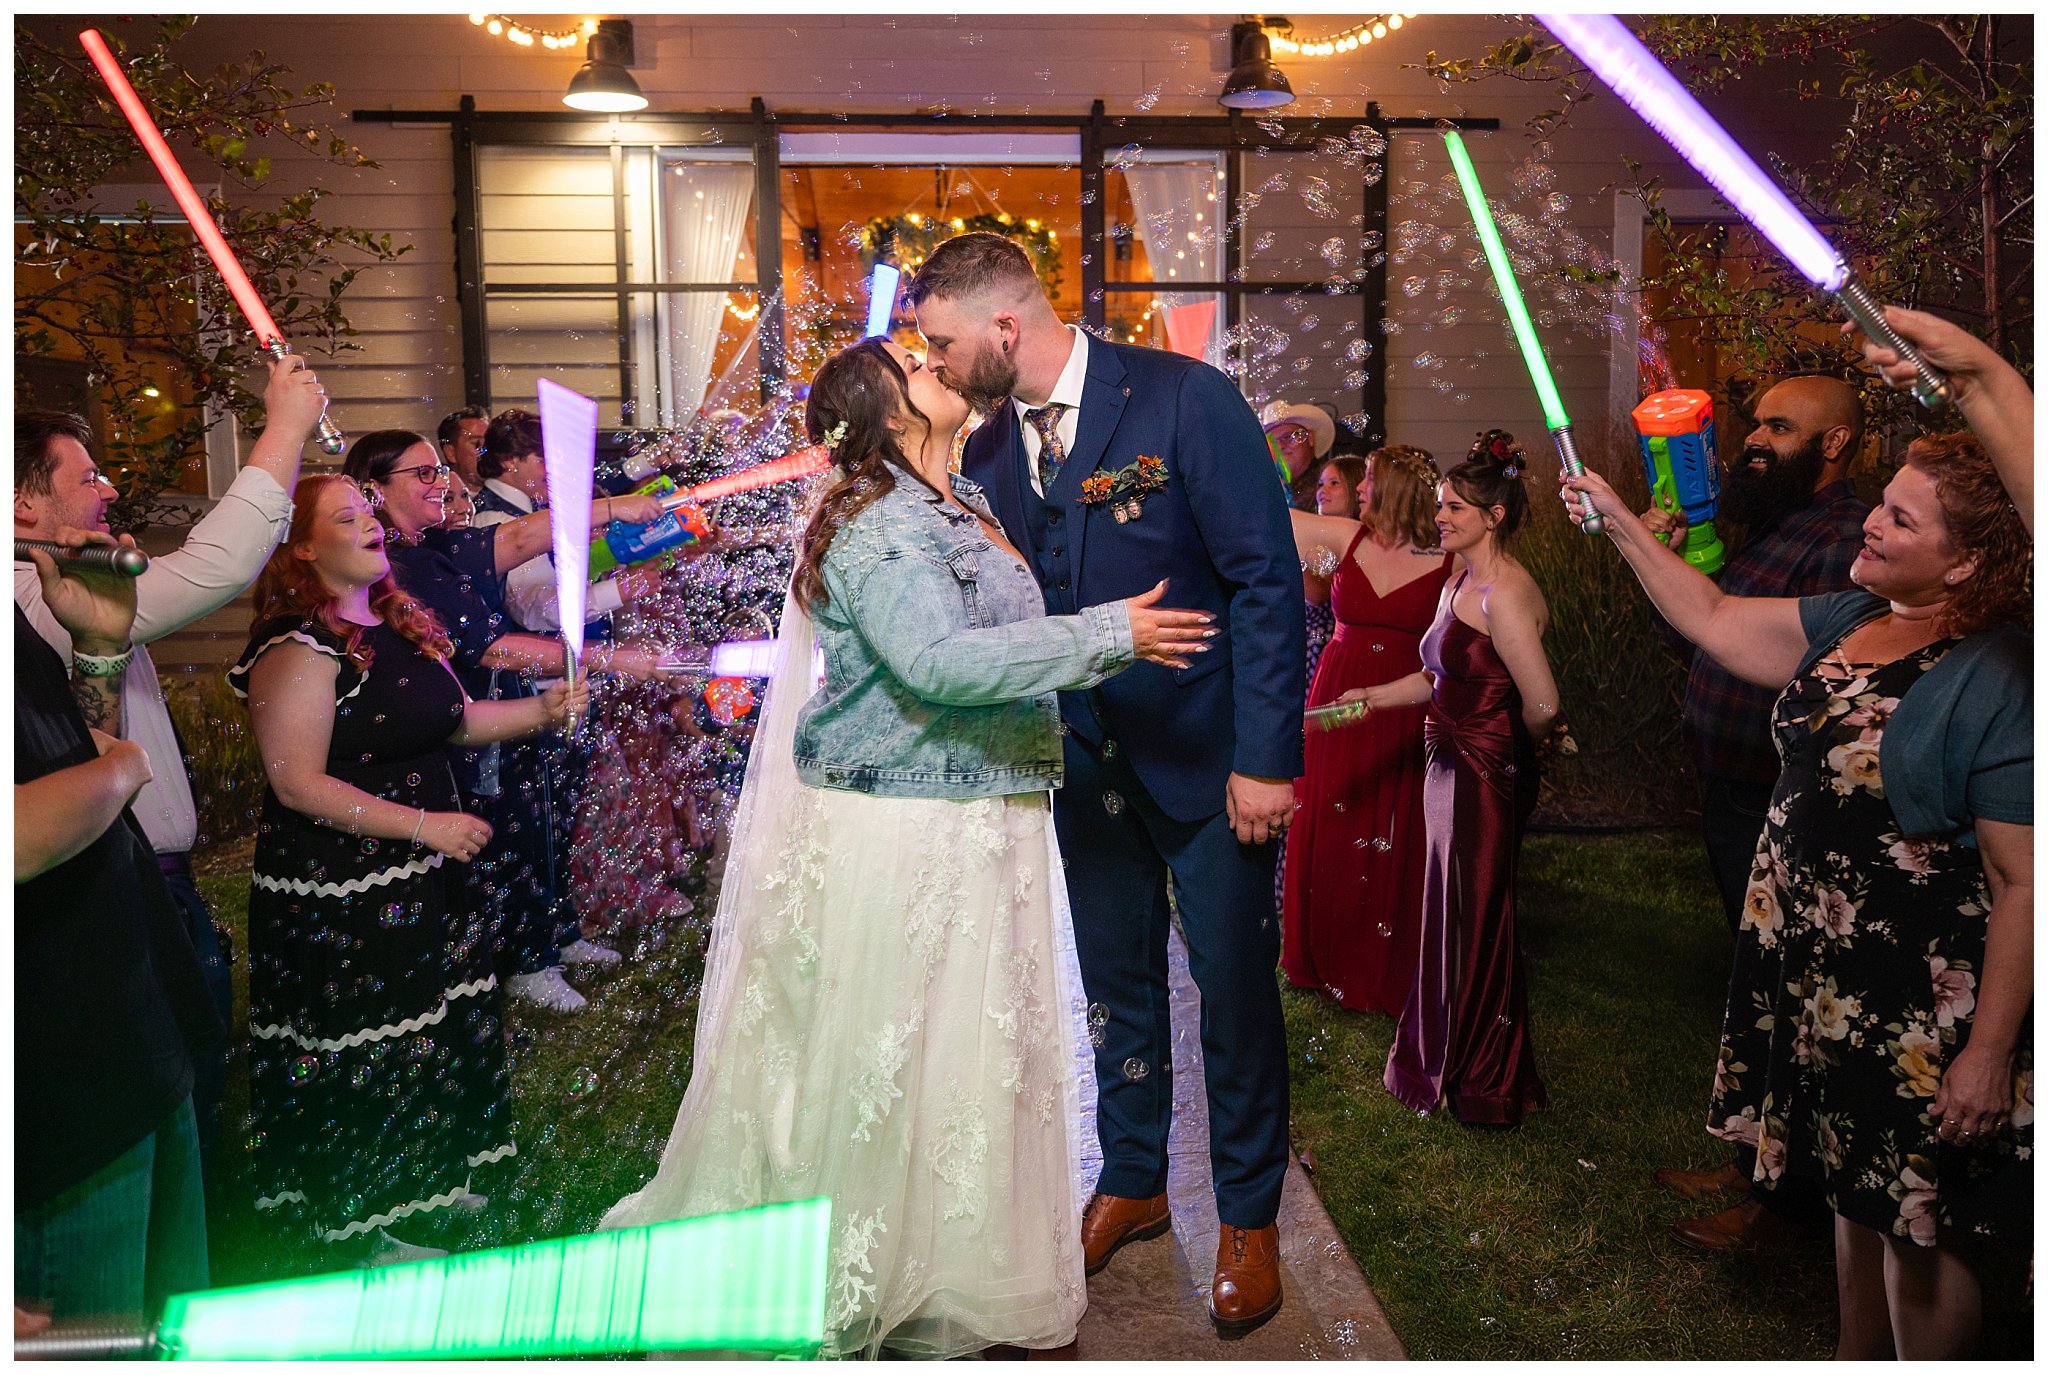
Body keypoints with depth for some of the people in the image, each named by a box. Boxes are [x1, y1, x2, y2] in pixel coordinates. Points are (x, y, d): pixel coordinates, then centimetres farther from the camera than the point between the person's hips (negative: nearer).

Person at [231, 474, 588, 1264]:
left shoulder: (399, 623, 8)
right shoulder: (300, 648, -19)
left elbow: (451, 722, 16)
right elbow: (299, 784, -22)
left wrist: (544, 709, 1)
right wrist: (425, 826, -22)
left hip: (419, 873, 8)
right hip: (335, 891, -8)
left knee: (434, 1027, 19)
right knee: (361, 1049, 5)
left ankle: (424, 1178, 39)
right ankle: (362, 1228, 24)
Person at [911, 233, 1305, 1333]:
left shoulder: (1185, 397, -16)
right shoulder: (987, 445, 0)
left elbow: (1267, 579, -17)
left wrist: (1266, 755, -19)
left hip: (1207, 751, -5)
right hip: (1085, 757, 5)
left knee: (1233, 986, 8)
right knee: (1117, 983, 18)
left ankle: (1248, 1216, 29)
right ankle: (1132, 1185, 39)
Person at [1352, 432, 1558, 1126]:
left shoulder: (1504, 593, -21)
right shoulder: (1460, 581, 10)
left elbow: (1542, 706, -27)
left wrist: (1514, 745, -7)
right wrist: (1373, 697, 10)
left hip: (1486, 777, -9)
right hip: (1453, 769, 9)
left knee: (1477, 926, 5)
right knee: (1452, 918, 18)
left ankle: (1487, 1087, 24)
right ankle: (1449, 1062, 35)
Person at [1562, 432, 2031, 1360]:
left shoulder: (1999, 682, -20)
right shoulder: (1851, 622, 3)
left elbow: (2023, 883, -21)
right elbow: (1712, 618, 14)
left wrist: (1989, 1051, -20)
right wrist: (1618, 520, 10)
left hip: (1918, 1008, -8)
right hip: (1818, 978, 8)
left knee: (1915, 1230, 8)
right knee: (1857, 1192, 24)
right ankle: (1855, 1358, 42)